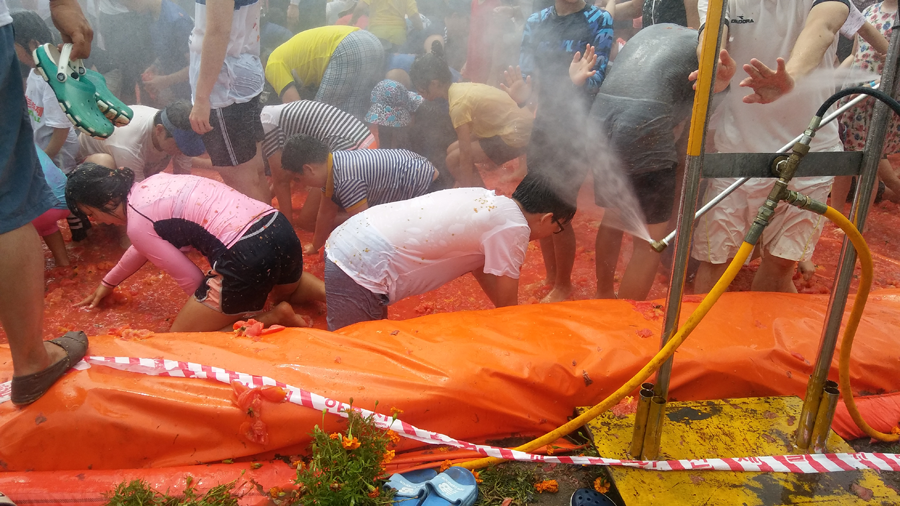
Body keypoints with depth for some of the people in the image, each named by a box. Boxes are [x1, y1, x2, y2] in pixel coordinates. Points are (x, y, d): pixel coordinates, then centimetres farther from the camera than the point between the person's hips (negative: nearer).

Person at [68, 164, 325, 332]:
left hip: (246, 257, -9)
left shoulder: (137, 225, -3)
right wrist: (108, 282, 49)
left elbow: (190, 278, -1)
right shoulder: (154, 182, 21)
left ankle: (273, 319, -1)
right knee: (289, 288, 43)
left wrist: (206, 308, 19)